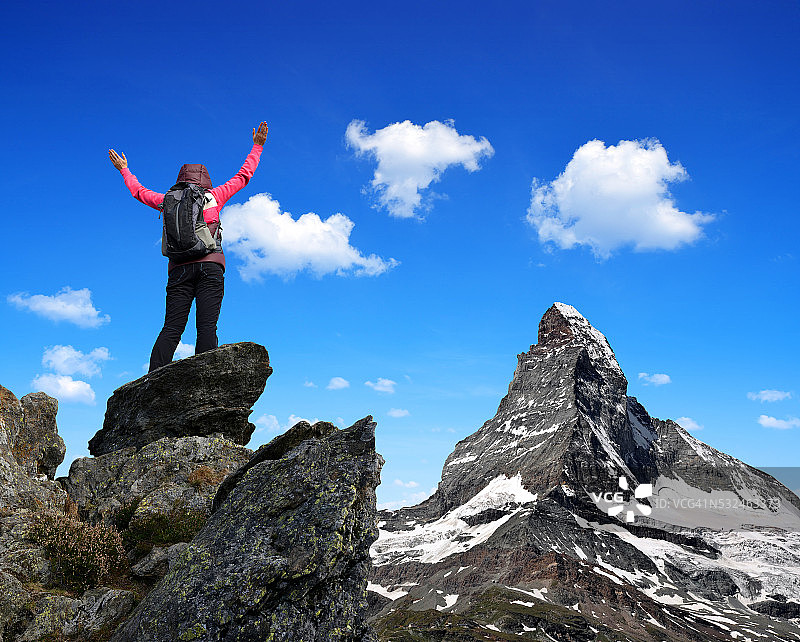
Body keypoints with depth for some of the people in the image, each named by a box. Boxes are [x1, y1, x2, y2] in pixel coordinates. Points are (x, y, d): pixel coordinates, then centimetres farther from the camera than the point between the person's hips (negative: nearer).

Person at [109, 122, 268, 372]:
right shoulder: (214, 196, 16)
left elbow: (139, 191, 37)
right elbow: (243, 176, 27)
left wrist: (124, 169, 55)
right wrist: (257, 147, 39)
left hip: (179, 268, 2)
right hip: (210, 265, -2)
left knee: (171, 329, -5)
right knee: (207, 327, -12)